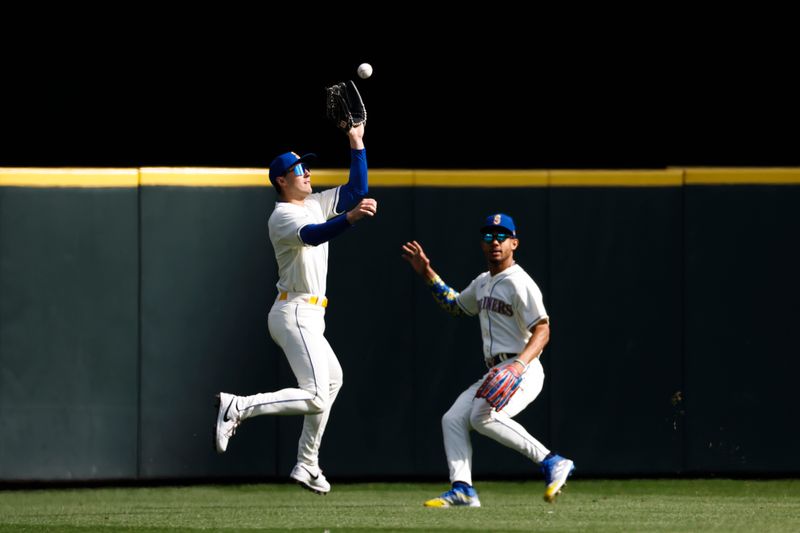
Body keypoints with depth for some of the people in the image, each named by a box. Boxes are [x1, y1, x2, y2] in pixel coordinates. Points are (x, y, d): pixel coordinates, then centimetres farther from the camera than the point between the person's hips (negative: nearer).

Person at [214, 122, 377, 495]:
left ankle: (307, 465, 30)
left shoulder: (315, 204, 13)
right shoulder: (283, 216, -15)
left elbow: (356, 190, 17)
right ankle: (237, 407, -21)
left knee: (332, 378, 26)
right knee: (316, 397, -21)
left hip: (309, 318, 11)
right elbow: (313, 235, -36)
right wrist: (350, 217, -52)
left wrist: (356, 143, 12)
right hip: (295, 314, -11)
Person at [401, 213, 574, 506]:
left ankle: (552, 463, -27)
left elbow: (542, 329, -20)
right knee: (453, 419, 1)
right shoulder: (482, 283, 18)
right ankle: (462, 490, -5)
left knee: (483, 416, -30)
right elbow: (455, 305, 36)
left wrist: (520, 365, -35)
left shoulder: (519, 283, -11)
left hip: (524, 371, -10)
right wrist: (427, 273, 25)